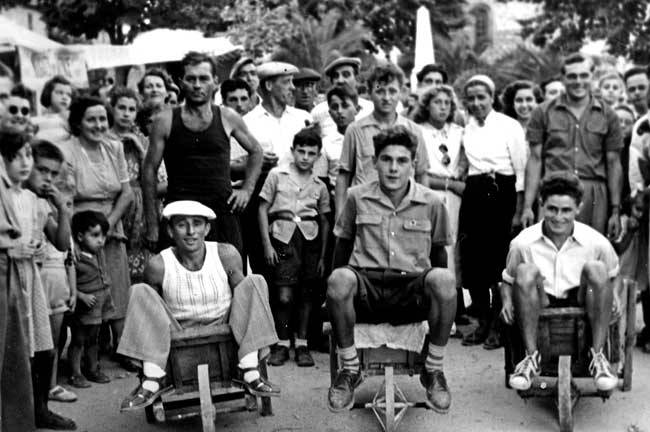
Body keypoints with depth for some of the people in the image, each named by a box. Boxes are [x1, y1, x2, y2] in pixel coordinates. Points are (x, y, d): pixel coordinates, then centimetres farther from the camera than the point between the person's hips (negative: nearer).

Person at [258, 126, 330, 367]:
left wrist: (323, 256, 11)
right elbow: (263, 209, 5)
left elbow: (325, 222, 16)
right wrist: (267, 244, -3)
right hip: (282, 236, -2)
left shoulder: (319, 186, 13)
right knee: (284, 295, -9)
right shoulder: (277, 175, 7)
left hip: (310, 238, 2)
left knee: (306, 293, 3)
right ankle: (282, 344, 5)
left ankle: (302, 344, 13)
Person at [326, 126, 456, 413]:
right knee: (339, 278, -35)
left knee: (444, 279, -34)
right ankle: (349, 370, -14)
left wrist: (438, 291, 9)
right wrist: (340, 290, 10)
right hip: (366, 287, 0)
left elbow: (438, 252, 17)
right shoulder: (357, 198, 7)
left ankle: (433, 371, -12)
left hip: (413, 289, 0)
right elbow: (343, 244, 16)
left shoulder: (431, 203, 7)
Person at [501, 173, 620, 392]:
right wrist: (507, 301, -11)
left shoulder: (596, 242, -4)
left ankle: (597, 356, -22)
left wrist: (611, 298, -3)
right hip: (539, 308, 0)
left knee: (596, 268, -26)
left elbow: (611, 276, 16)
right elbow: (507, 281, 9)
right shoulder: (523, 242, -5)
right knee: (526, 271, -28)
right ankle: (532, 357, -22)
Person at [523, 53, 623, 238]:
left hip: (594, 194, 1)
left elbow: (613, 164, 10)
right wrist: (527, 206, -2)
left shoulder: (607, 115, 10)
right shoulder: (543, 113, 7)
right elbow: (535, 160, 5)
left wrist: (615, 210, 5)